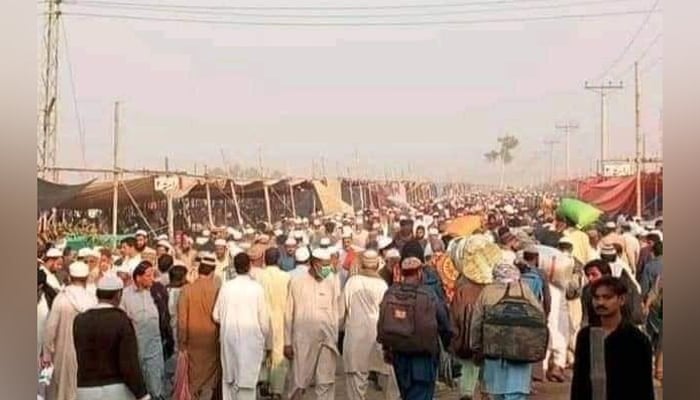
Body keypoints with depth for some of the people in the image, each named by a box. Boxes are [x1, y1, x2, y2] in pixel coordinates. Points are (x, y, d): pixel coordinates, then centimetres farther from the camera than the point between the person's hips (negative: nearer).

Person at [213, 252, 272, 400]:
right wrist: (268, 343, 6)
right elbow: (264, 318, -5)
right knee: (247, 380, 2)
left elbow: (216, 316, 1)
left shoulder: (226, 286, -3)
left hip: (230, 337, 3)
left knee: (230, 376, 17)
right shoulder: (257, 287, -9)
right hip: (251, 337, -3)